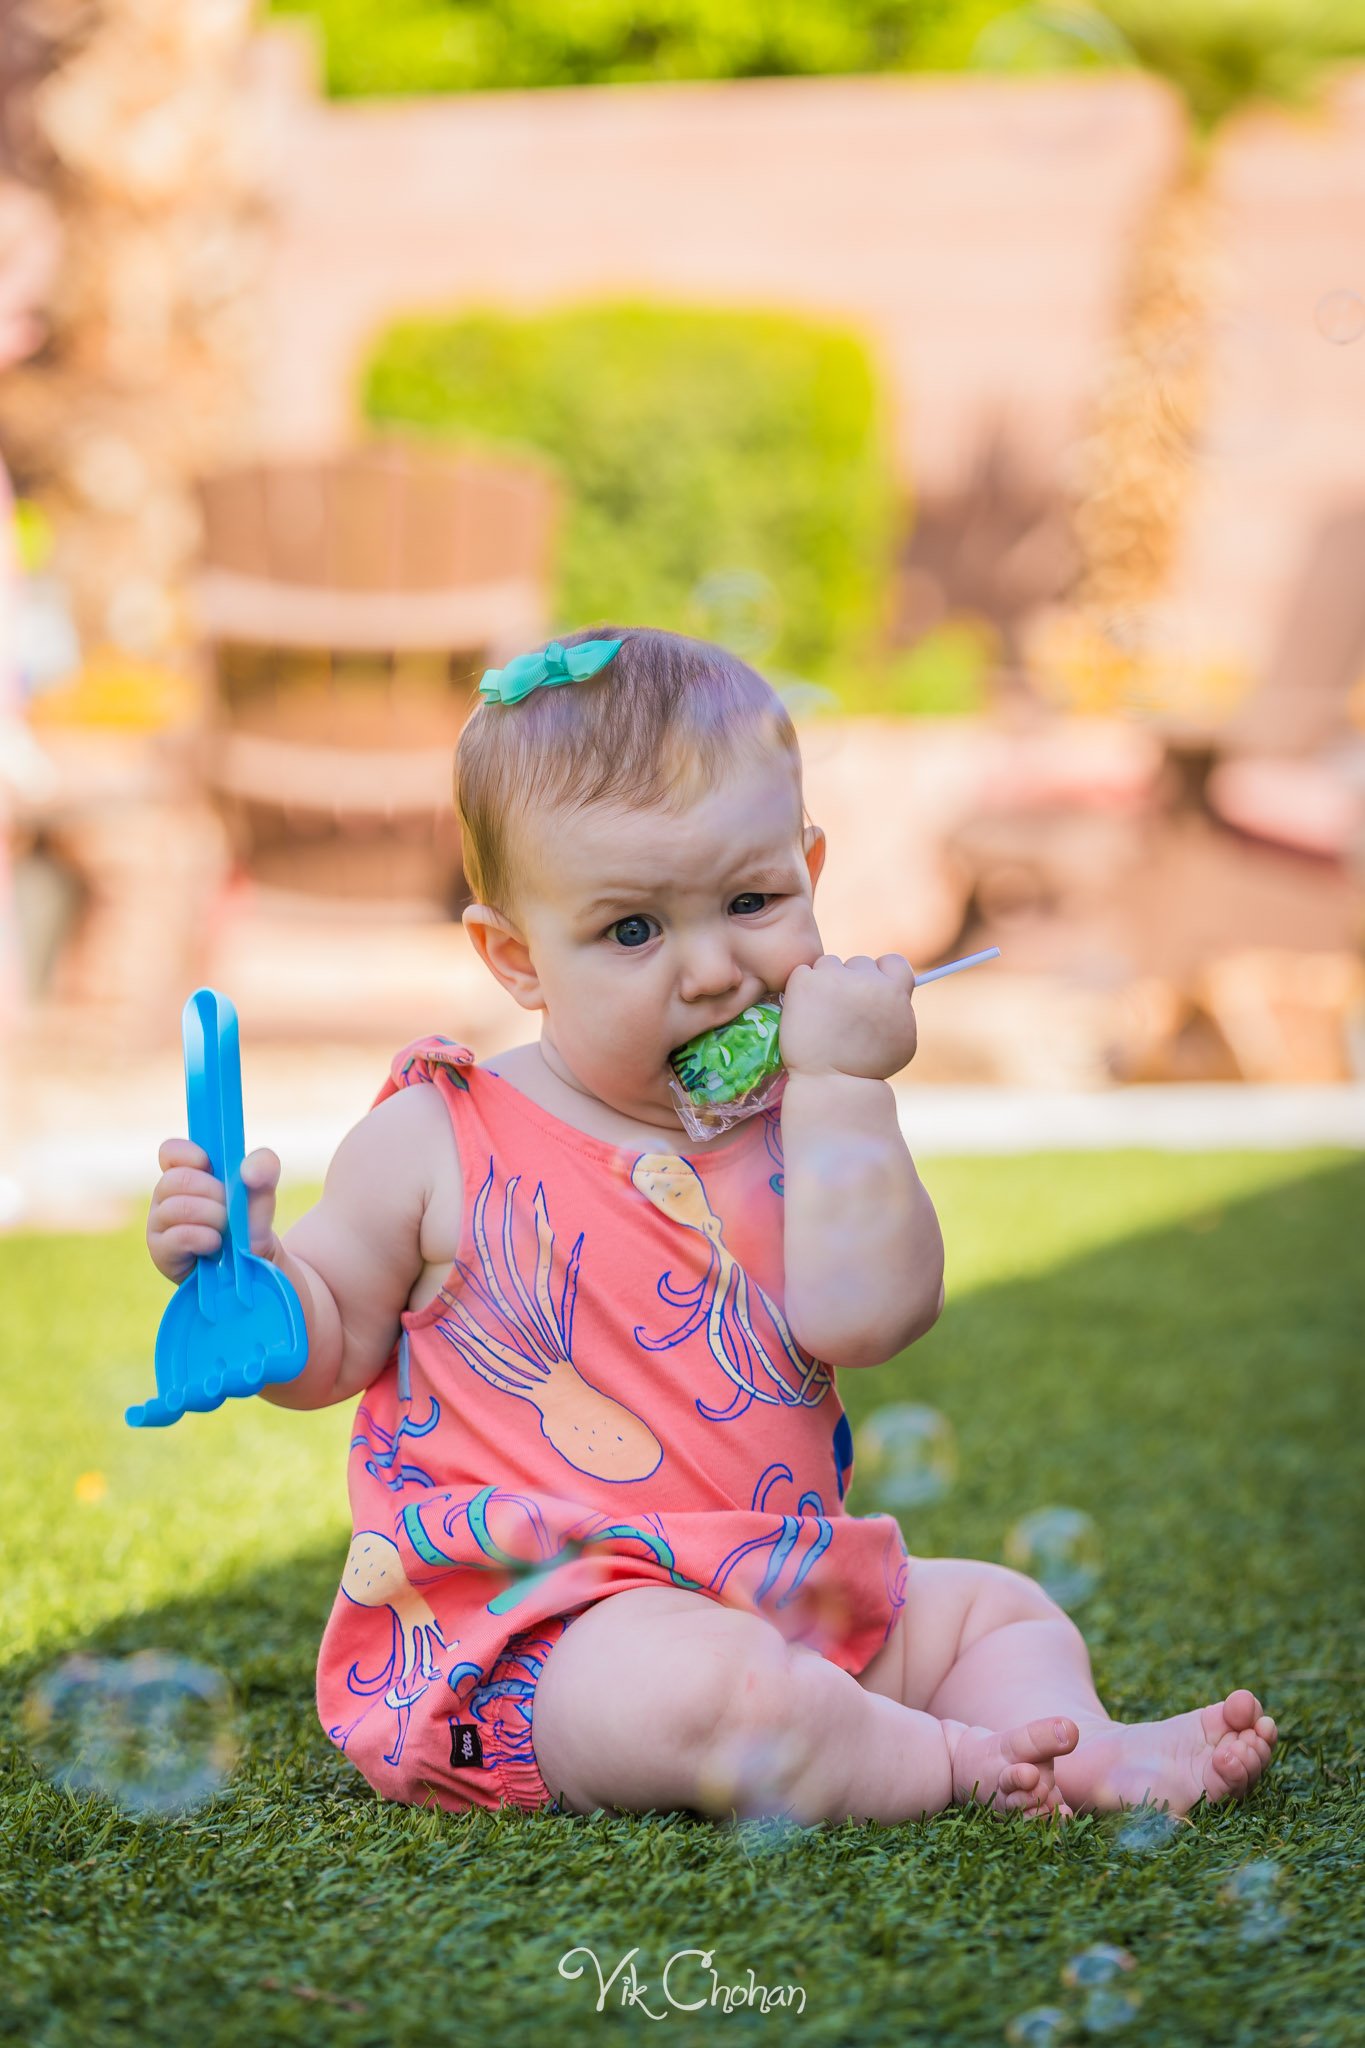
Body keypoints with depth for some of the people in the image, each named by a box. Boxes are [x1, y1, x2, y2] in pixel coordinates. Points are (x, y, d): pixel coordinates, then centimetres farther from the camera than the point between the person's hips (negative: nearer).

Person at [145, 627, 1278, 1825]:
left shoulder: (804, 1126, 5)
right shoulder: (438, 1144, -5)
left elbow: (860, 1319, -13)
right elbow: (327, 1350, 6)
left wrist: (840, 1087, -13)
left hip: (779, 1601, 6)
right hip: (538, 1624, -6)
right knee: (713, 1692, -35)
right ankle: (954, 1761, -16)